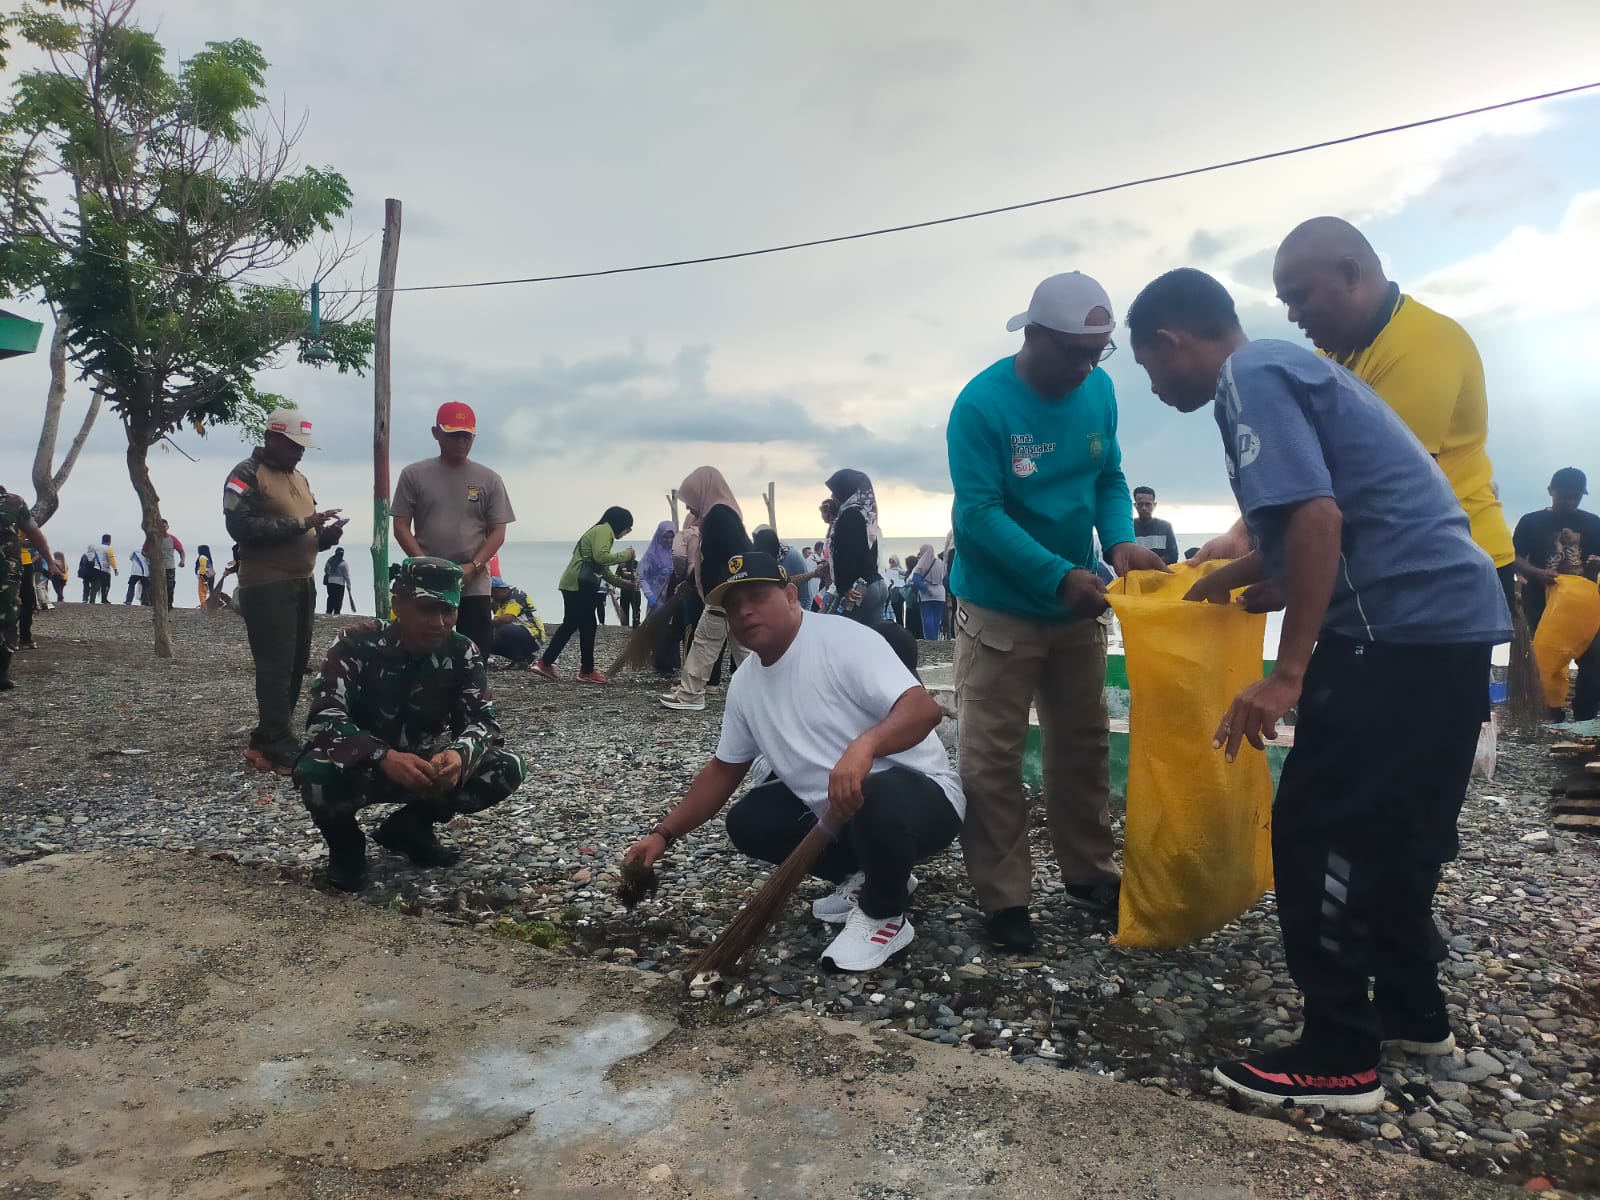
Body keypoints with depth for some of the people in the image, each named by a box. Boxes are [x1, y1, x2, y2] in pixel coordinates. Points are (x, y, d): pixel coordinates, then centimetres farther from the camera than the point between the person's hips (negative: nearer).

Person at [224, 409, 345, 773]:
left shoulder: (299, 478, 19)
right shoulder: (247, 475, -6)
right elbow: (241, 526, -20)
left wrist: (326, 534, 3)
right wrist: (300, 524, -20)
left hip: (301, 583, 8)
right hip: (266, 586, -8)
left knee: (296, 664, 9)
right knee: (276, 667, -8)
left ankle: (265, 741, 19)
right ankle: (281, 749, -5)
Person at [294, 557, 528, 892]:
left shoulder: (462, 653, -10)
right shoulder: (358, 645, -21)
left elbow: (483, 718, -15)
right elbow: (324, 719, -31)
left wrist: (459, 753, -39)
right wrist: (385, 757, -47)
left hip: (422, 765, 4)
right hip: (360, 767, -3)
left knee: (509, 769, -17)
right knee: (314, 774, -38)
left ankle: (408, 828, 6)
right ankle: (345, 844, -1)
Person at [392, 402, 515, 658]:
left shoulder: (489, 480, 6)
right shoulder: (414, 475, 4)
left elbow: (497, 531, 3)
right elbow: (401, 527, 2)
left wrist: (472, 566, -13)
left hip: (474, 587, 1)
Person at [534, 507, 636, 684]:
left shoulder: (599, 531, 23)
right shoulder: (604, 530, -8)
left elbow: (599, 566, 24)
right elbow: (601, 557, -24)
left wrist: (621, 583, 18)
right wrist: (625, 555, -11)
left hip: (573, 585, 10)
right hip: (578, 586, -10)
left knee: (570, 625, 14)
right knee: (587, 627, -3)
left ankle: (544, 663, 16)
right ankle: (587, 671, 4)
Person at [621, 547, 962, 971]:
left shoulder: (844, 640, -20)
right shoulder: (744, 683, 4)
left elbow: (924, 708, -32)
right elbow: (723, 770, 14)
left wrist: (865, 744, -51)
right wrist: (663, 834, 7)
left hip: (918, 792, -8)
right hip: (832, 811, 8)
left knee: (876, 800, -39)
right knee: (747, 822, 3)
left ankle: (884, 916, -8)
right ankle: (865, 877, 14)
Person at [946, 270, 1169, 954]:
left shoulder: (1098, 390, -2)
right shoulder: (982, 404, -19)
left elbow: (1109, 478, 6)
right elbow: (979, 514, -24)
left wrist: (1121, 540, -14)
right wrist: (1059, 576, -30)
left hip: (1078, 604, 6)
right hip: (1000, 609, -6)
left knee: (1084, 745, 16)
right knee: (992, 758, 0)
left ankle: (1088, 874, 32)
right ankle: (1004, 898, 13)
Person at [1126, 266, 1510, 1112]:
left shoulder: (1251, 379, -10)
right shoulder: (1286, 366, 20)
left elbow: (1317, 520, -23)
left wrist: (1287, 674, -22)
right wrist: (1234, 577, 40)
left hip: (1400, 622, -10)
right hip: (1450, 614, 10)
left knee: (1318, 832, -3)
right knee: (1396, 827, 20)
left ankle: (1340, 1057, 8)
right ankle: (1412, 1010, 33)